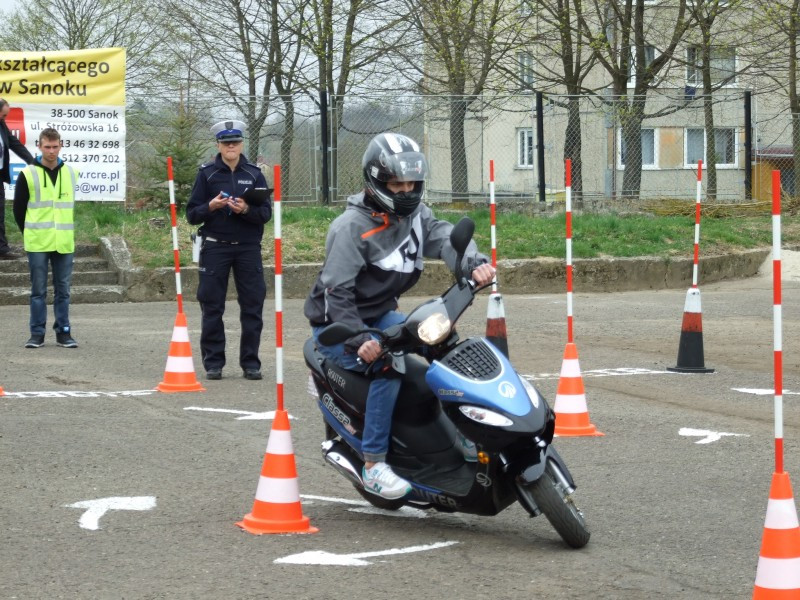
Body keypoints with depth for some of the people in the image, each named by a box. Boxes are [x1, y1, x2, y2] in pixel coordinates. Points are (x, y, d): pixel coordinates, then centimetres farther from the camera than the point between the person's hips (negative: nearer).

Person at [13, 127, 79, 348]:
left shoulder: (71, 173, 7)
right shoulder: (28, 175, -3)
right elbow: (18, 208, 4)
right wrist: (30, 234, 7)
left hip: (64, 243, 3)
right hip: (37, 244, -3)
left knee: (63, 289, 5)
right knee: (38, 290, 2)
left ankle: (63, 332, 11)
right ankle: (37, 334, 7)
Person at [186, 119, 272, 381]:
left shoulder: (254, 174, 8)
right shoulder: (207, 173, 5)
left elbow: (266, 213, 4)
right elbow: (191, 214, 4)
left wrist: (246, 210, -15)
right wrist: (210, 207, -15)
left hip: (248, 248, 1)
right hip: (215, 248, -1)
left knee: (252, 306, -1)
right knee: (212, 308, 0)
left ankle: (250, 363, 5)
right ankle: (213, 363, 6)